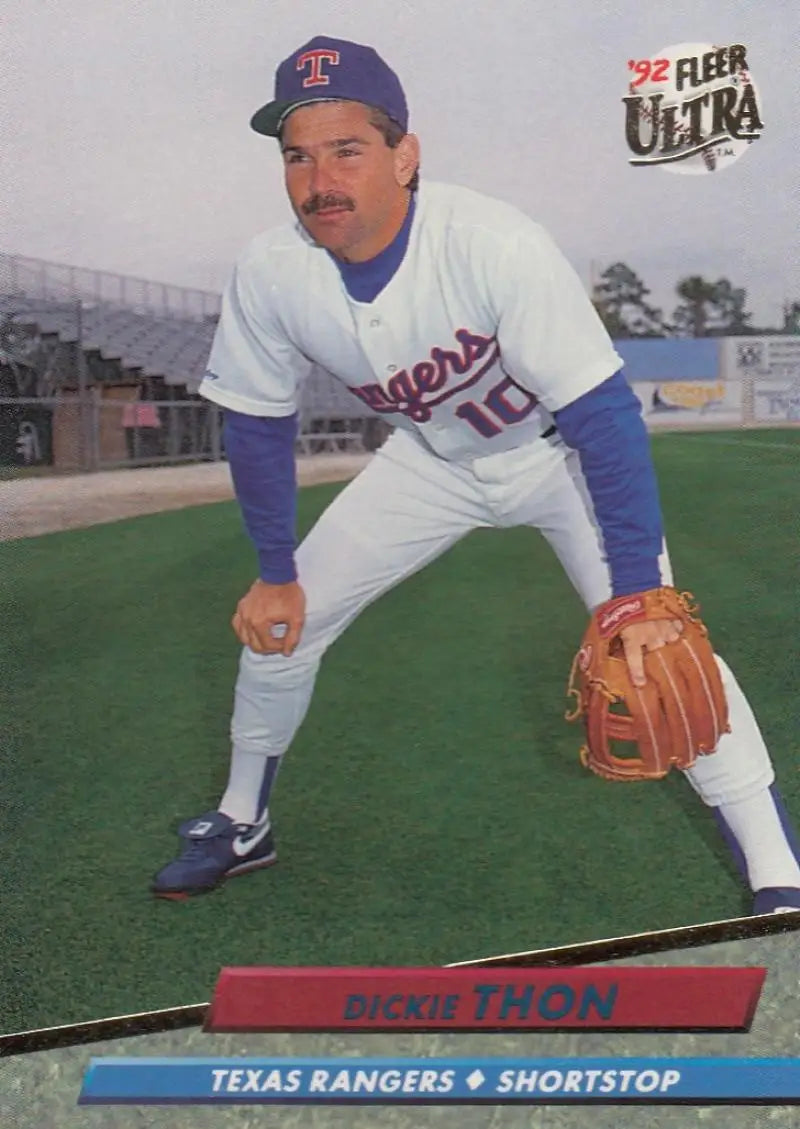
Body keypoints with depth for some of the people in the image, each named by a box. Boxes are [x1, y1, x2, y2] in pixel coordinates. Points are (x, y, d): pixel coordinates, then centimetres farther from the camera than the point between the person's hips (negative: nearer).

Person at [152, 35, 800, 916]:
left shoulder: (496, 245, -36)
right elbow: (259, 423, -5)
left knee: (658, 644, -22)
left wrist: (637, 595, -39)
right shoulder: (269, 273, -21)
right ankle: (241, 825, 25)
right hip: (429, 461, 4)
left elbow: (602, 414, -35)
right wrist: (275, 573, -3)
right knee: (278, 620, 1)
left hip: (556, 453, -4)